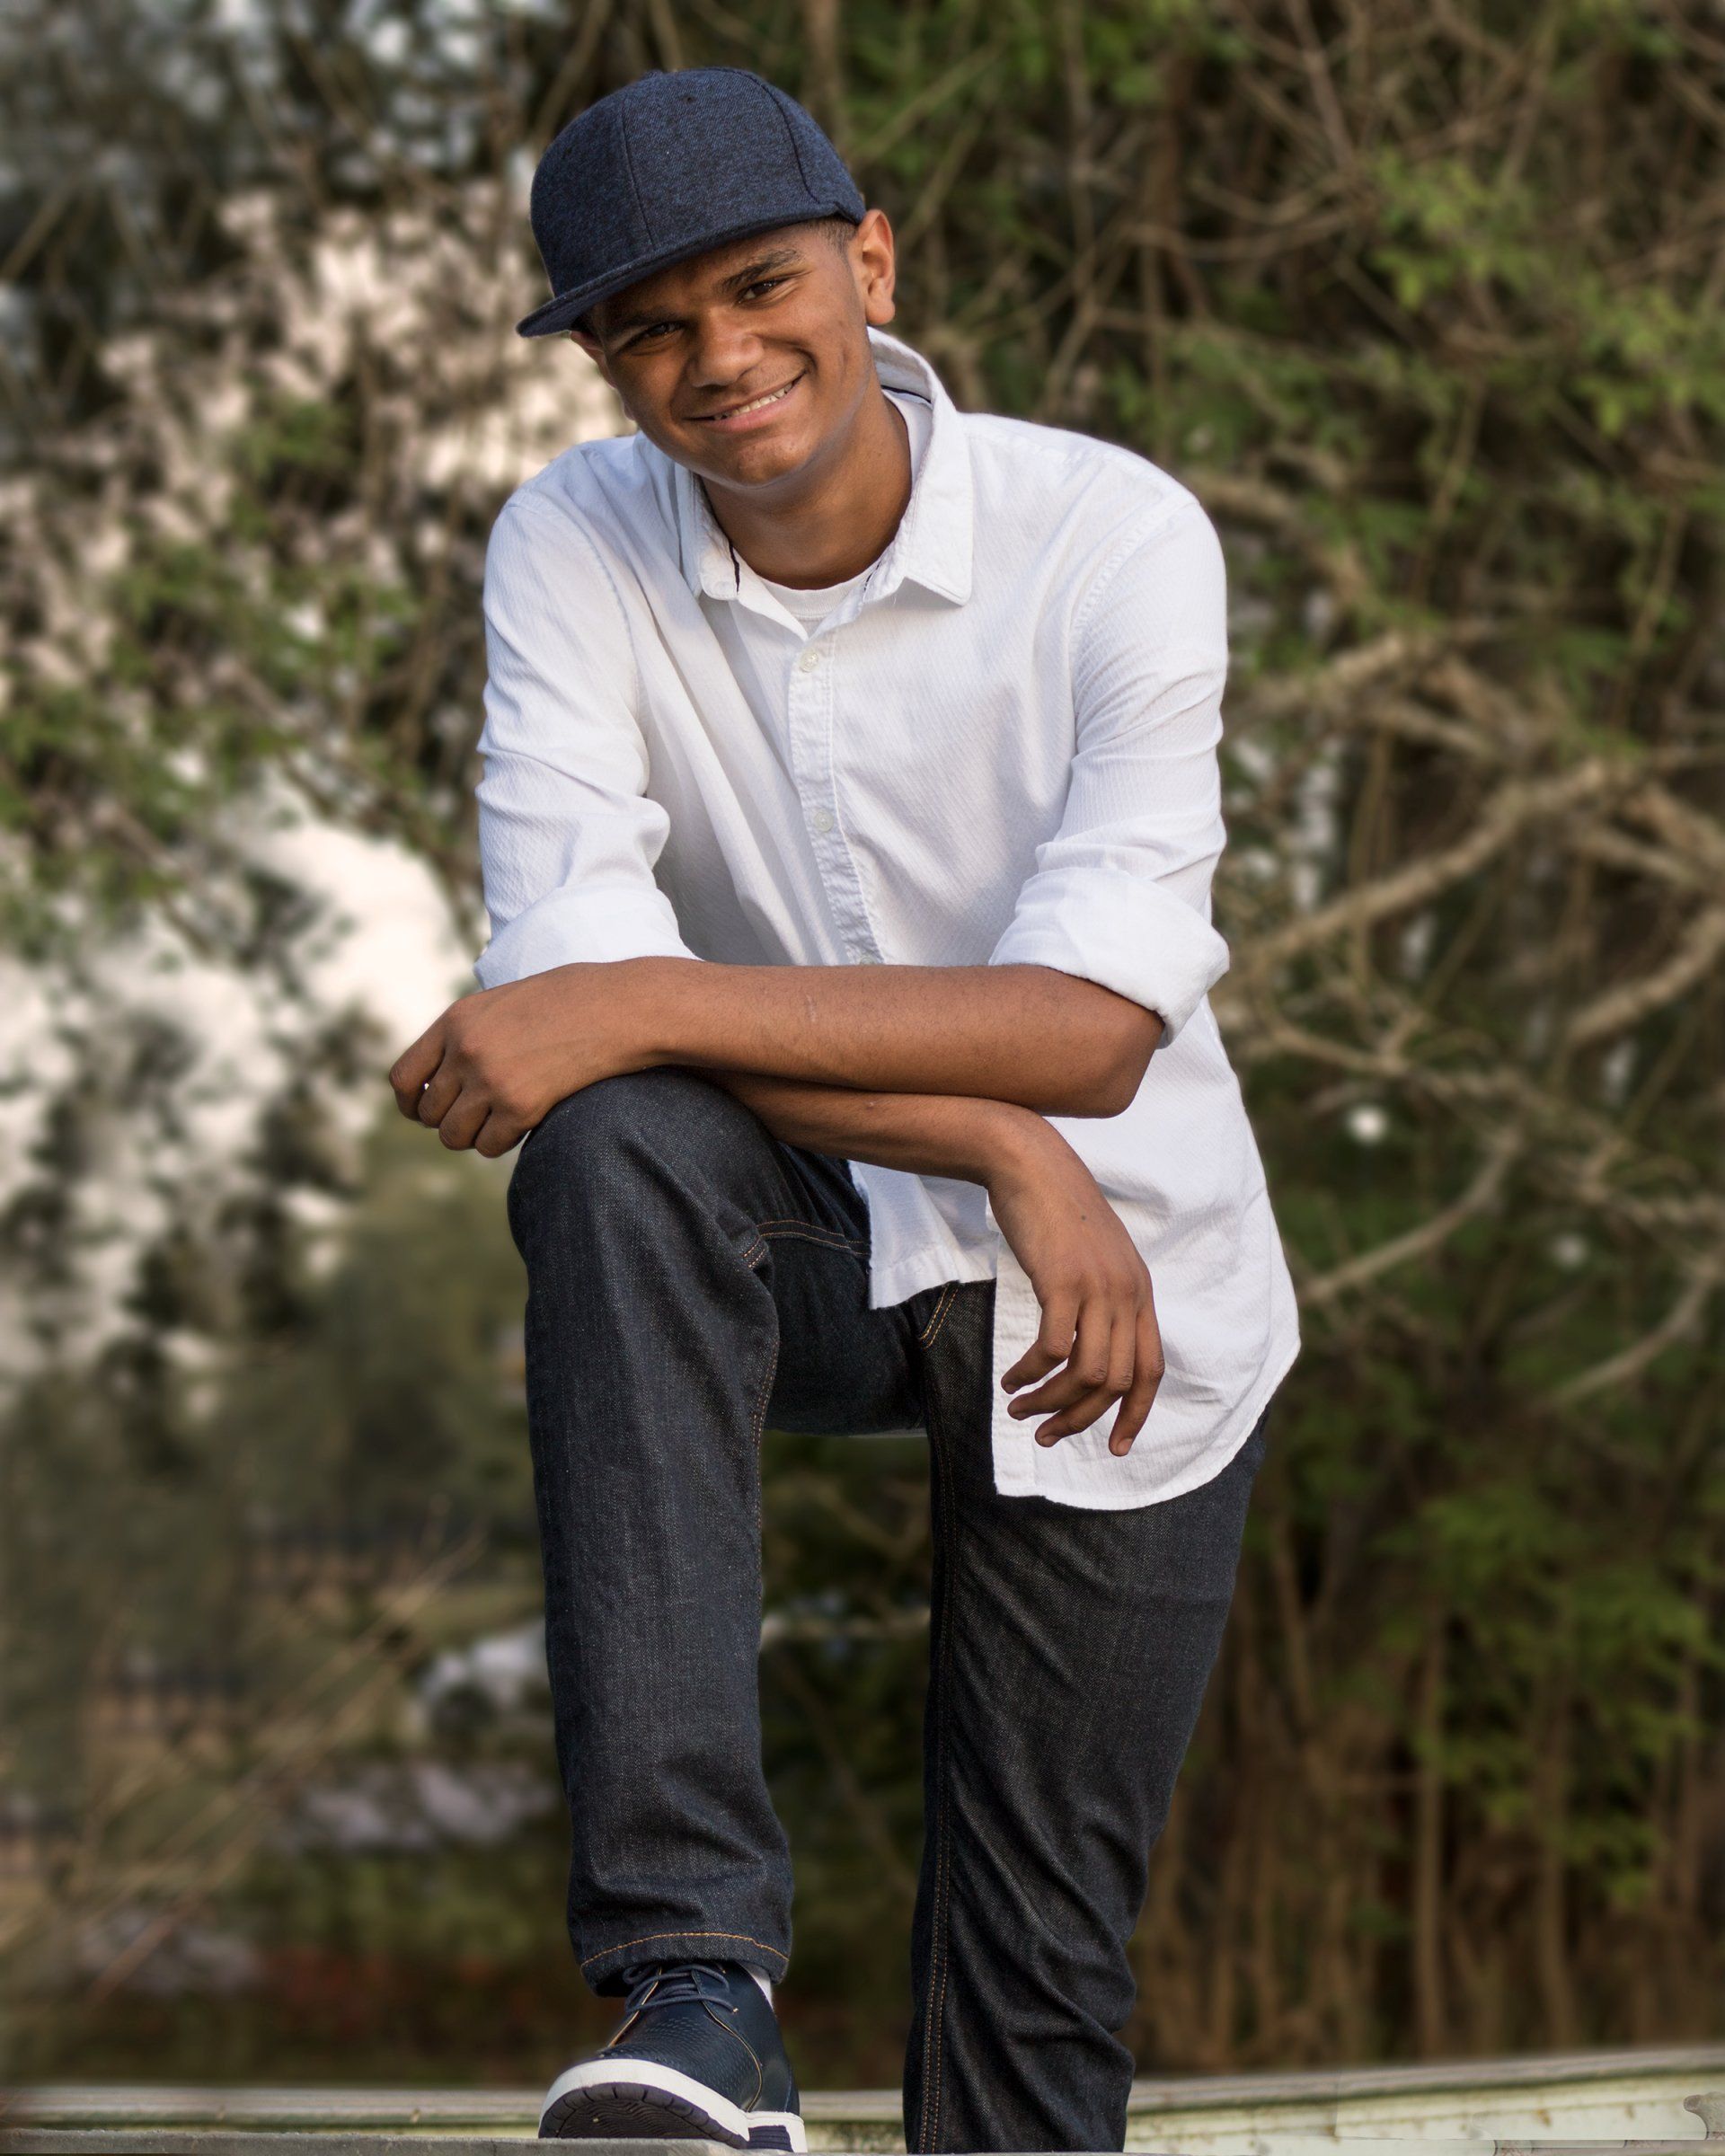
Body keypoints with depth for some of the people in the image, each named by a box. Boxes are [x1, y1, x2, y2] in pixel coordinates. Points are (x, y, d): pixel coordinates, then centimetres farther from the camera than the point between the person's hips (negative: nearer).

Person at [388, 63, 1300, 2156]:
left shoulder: (1116, 538, -17)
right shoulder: (576, 548, -10)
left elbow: (1093, 1026, -27)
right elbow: (566, 966, -21)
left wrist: (639, 1002, -34)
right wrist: (1002, 1146, -30)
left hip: (1127, 1302, 0)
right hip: (802, 1252, 1)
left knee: (1037, 1981, 1)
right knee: (615, 1149, -34)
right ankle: (695, 1982, -39)